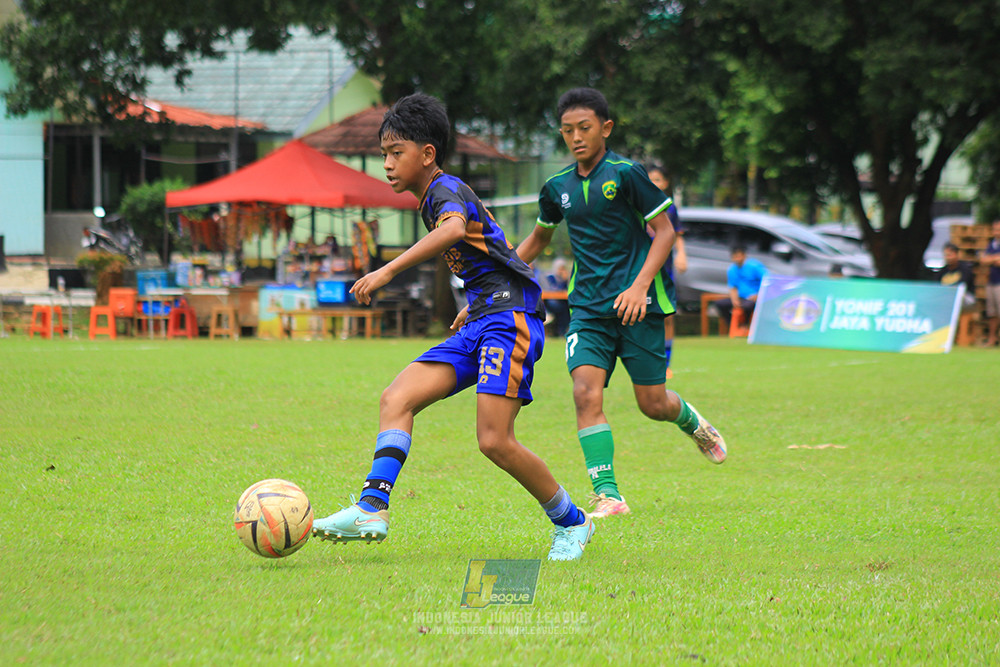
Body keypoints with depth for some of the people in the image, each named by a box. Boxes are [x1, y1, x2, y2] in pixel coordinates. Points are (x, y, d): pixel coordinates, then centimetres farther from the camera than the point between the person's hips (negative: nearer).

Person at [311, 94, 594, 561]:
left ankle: (571, 523, 4)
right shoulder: (434, 200, 20)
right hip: (479, 323, 10)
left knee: (495, 440, -14)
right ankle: (372, 509, -15)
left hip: (508, 315, -10)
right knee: (396, 399, -6)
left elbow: (453, 228, -35)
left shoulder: (446, 190, -10)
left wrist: (389, 271, -40)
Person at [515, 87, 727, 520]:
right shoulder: (558, 188, 9)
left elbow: (664, 231, -6)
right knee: (586, 392, -17)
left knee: (653, 404, 1)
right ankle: (607, 496, -17)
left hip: (636, 304, -4)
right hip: (588, 306, 4)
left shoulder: (626, 174, -7)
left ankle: (692, 422, 38)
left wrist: (640, 286, -17)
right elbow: (539, 238, 27)